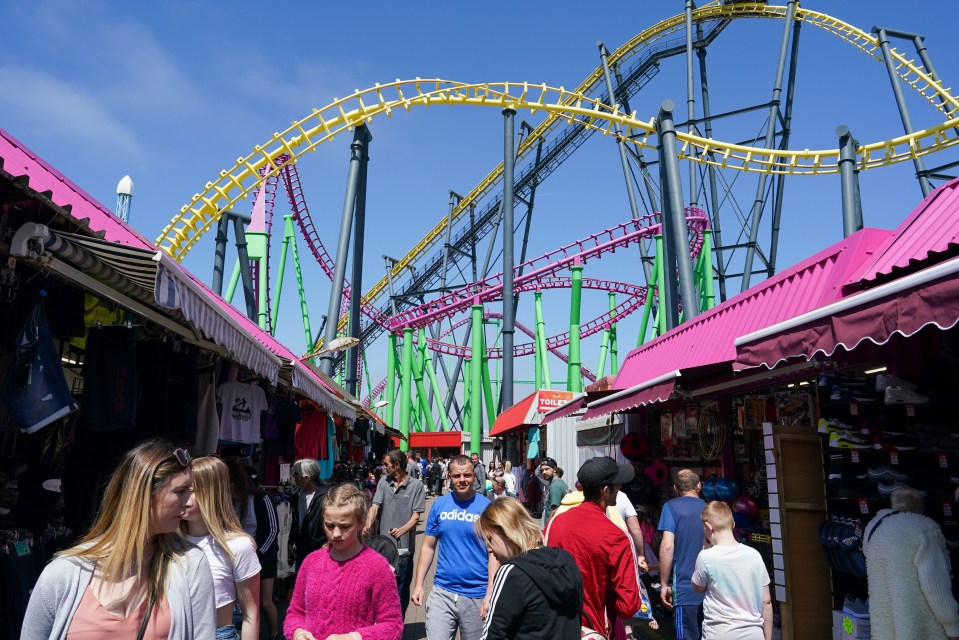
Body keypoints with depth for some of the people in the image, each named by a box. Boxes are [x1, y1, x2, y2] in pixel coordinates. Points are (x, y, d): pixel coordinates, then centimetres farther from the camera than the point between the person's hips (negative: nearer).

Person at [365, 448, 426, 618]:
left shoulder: (416, 486, -5)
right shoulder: (384, 482, 5)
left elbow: (416, 515, -9)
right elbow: (375, 506, -3)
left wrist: (402, 529, -28)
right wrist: (368, 525, -23)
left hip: (404, 547, -3)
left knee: (402, 589, 8)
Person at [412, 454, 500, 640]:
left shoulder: (487, 507, -6)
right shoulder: (439, 504, 2)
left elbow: (494, 553, -6)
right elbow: (428, 547, 8)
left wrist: (489, 594, -12)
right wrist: (419, 584, 2)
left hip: (477, 595, -1)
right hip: (442, 592, 2)